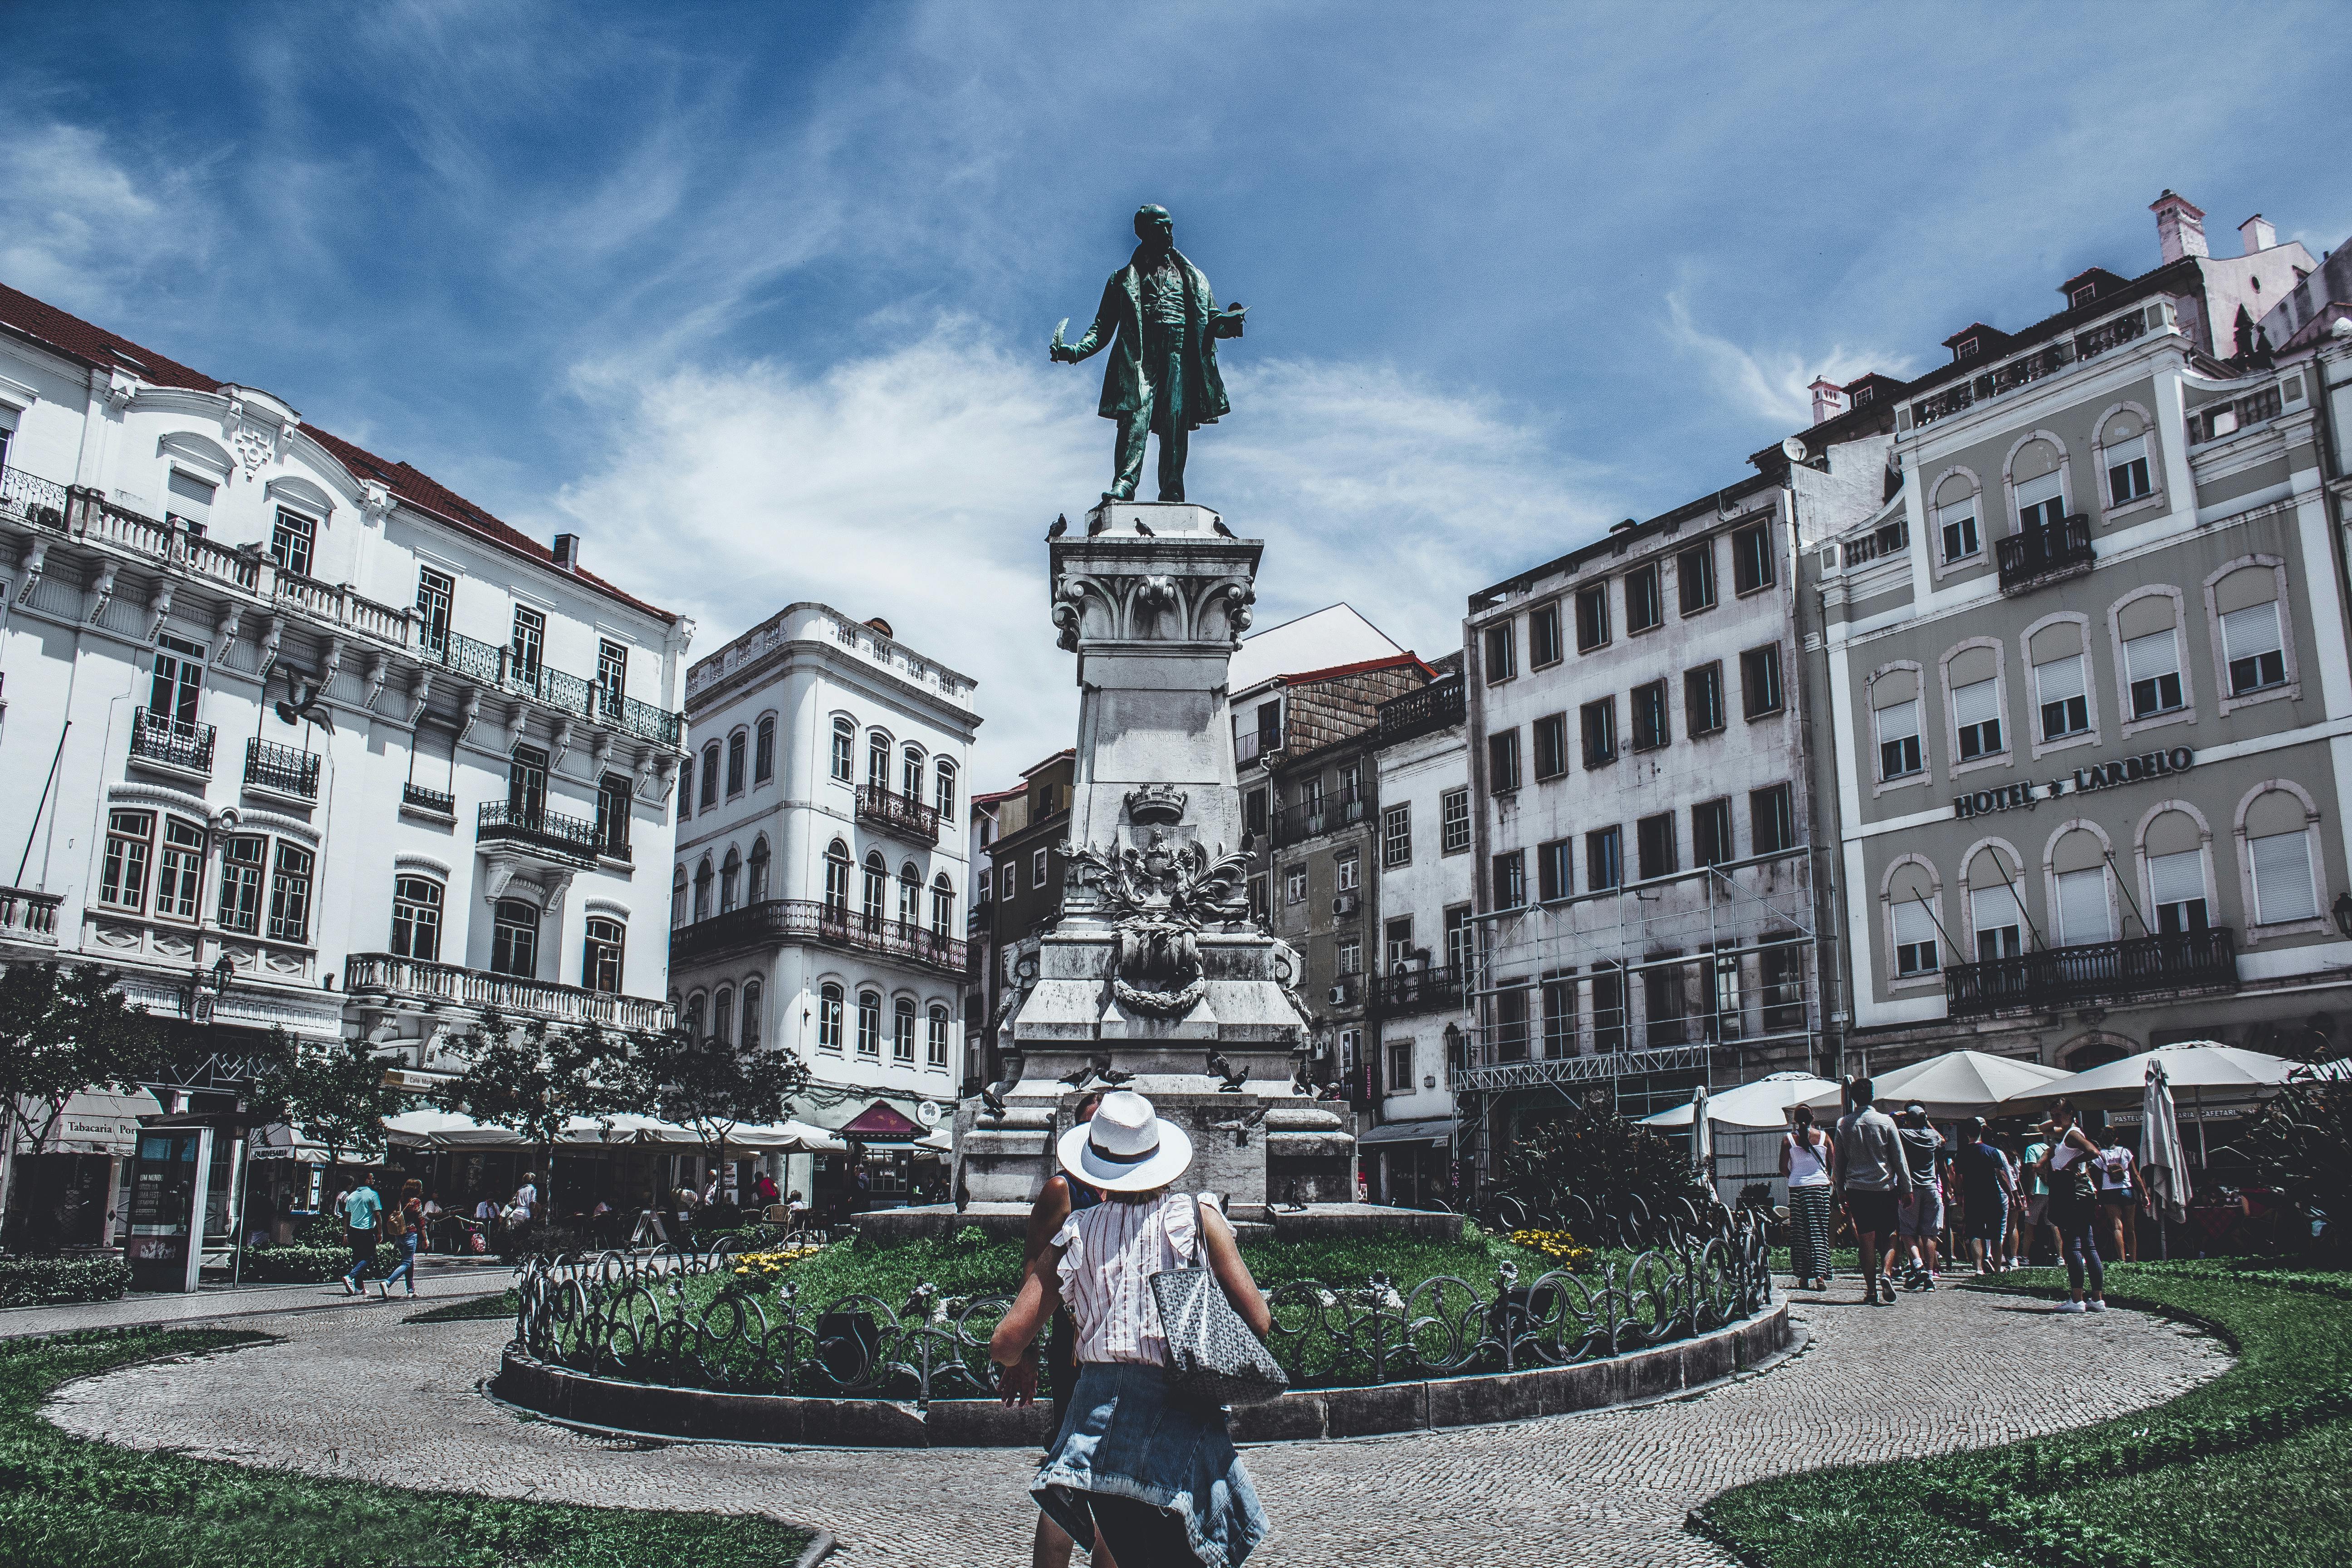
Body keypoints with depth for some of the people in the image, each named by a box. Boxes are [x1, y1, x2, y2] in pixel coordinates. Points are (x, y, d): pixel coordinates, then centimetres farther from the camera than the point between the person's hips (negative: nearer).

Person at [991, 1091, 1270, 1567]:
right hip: (1181, 1420, -2)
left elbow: (1008, 1340, 7)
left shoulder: (1076, 1233, 9)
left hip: (1098, 1420, 3)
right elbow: (1258, 1319, 2)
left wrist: (1018, 1361, 30)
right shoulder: (1198, 1215, 4)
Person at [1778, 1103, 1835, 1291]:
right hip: (1820, 1186, 0)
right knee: (1819, 1232, 1)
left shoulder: (1789, 1139, 0)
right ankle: (1820, 1275, -11)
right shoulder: (1823, 1136, 0)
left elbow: (1783, 1168, -1)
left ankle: (1803, 1277, 8)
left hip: (1797, 1188, 0)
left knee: (1799, 1234, 7)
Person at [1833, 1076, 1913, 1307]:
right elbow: (1899, 1158, -1)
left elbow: (1839, 1160, 6)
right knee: (1890, 1237, 9)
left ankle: (1871, 1290, 5)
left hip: (1857, 1188, 1)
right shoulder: (1885, 1121, -4)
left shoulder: (1843, 1124, 1)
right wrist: (1907, 1188, 6)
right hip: (1885, 1188, -1)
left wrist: (1840, 1190, 13)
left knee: (1867, 1240, 6)